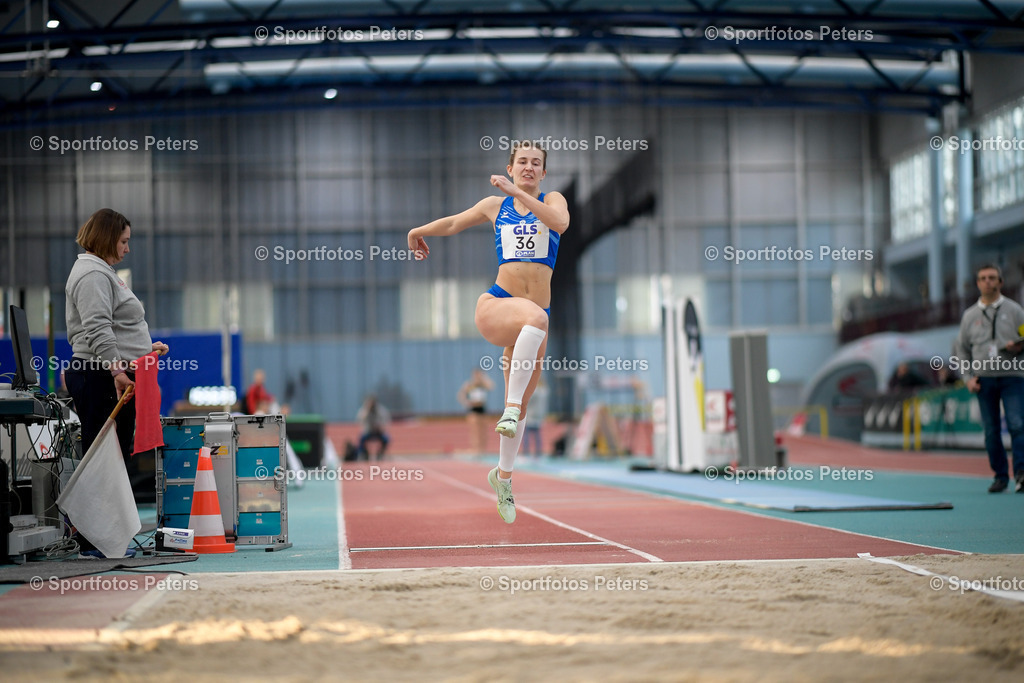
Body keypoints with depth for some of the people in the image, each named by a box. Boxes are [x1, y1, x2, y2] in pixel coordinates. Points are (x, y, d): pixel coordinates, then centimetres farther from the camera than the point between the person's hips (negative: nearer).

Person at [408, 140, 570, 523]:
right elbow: (453, 223, 29)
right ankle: (511, 408, -37)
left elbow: (561, 222, -16)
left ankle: (503, 476, 33)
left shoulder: (552, 200, 9)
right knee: (536, 318, -39)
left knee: (520, 404, 12)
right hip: (496, 305, -2)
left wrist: (518, 191, -19)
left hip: (535, 320, 2)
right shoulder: (495, 206, 11)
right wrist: (418, 232, 40)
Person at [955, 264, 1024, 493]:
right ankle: (1000, 475, 9)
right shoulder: (969, 315, 12)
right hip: (983, 379, 2)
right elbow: (962, 349, 15)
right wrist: (968, 377, 4)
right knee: (991, 430, 2)